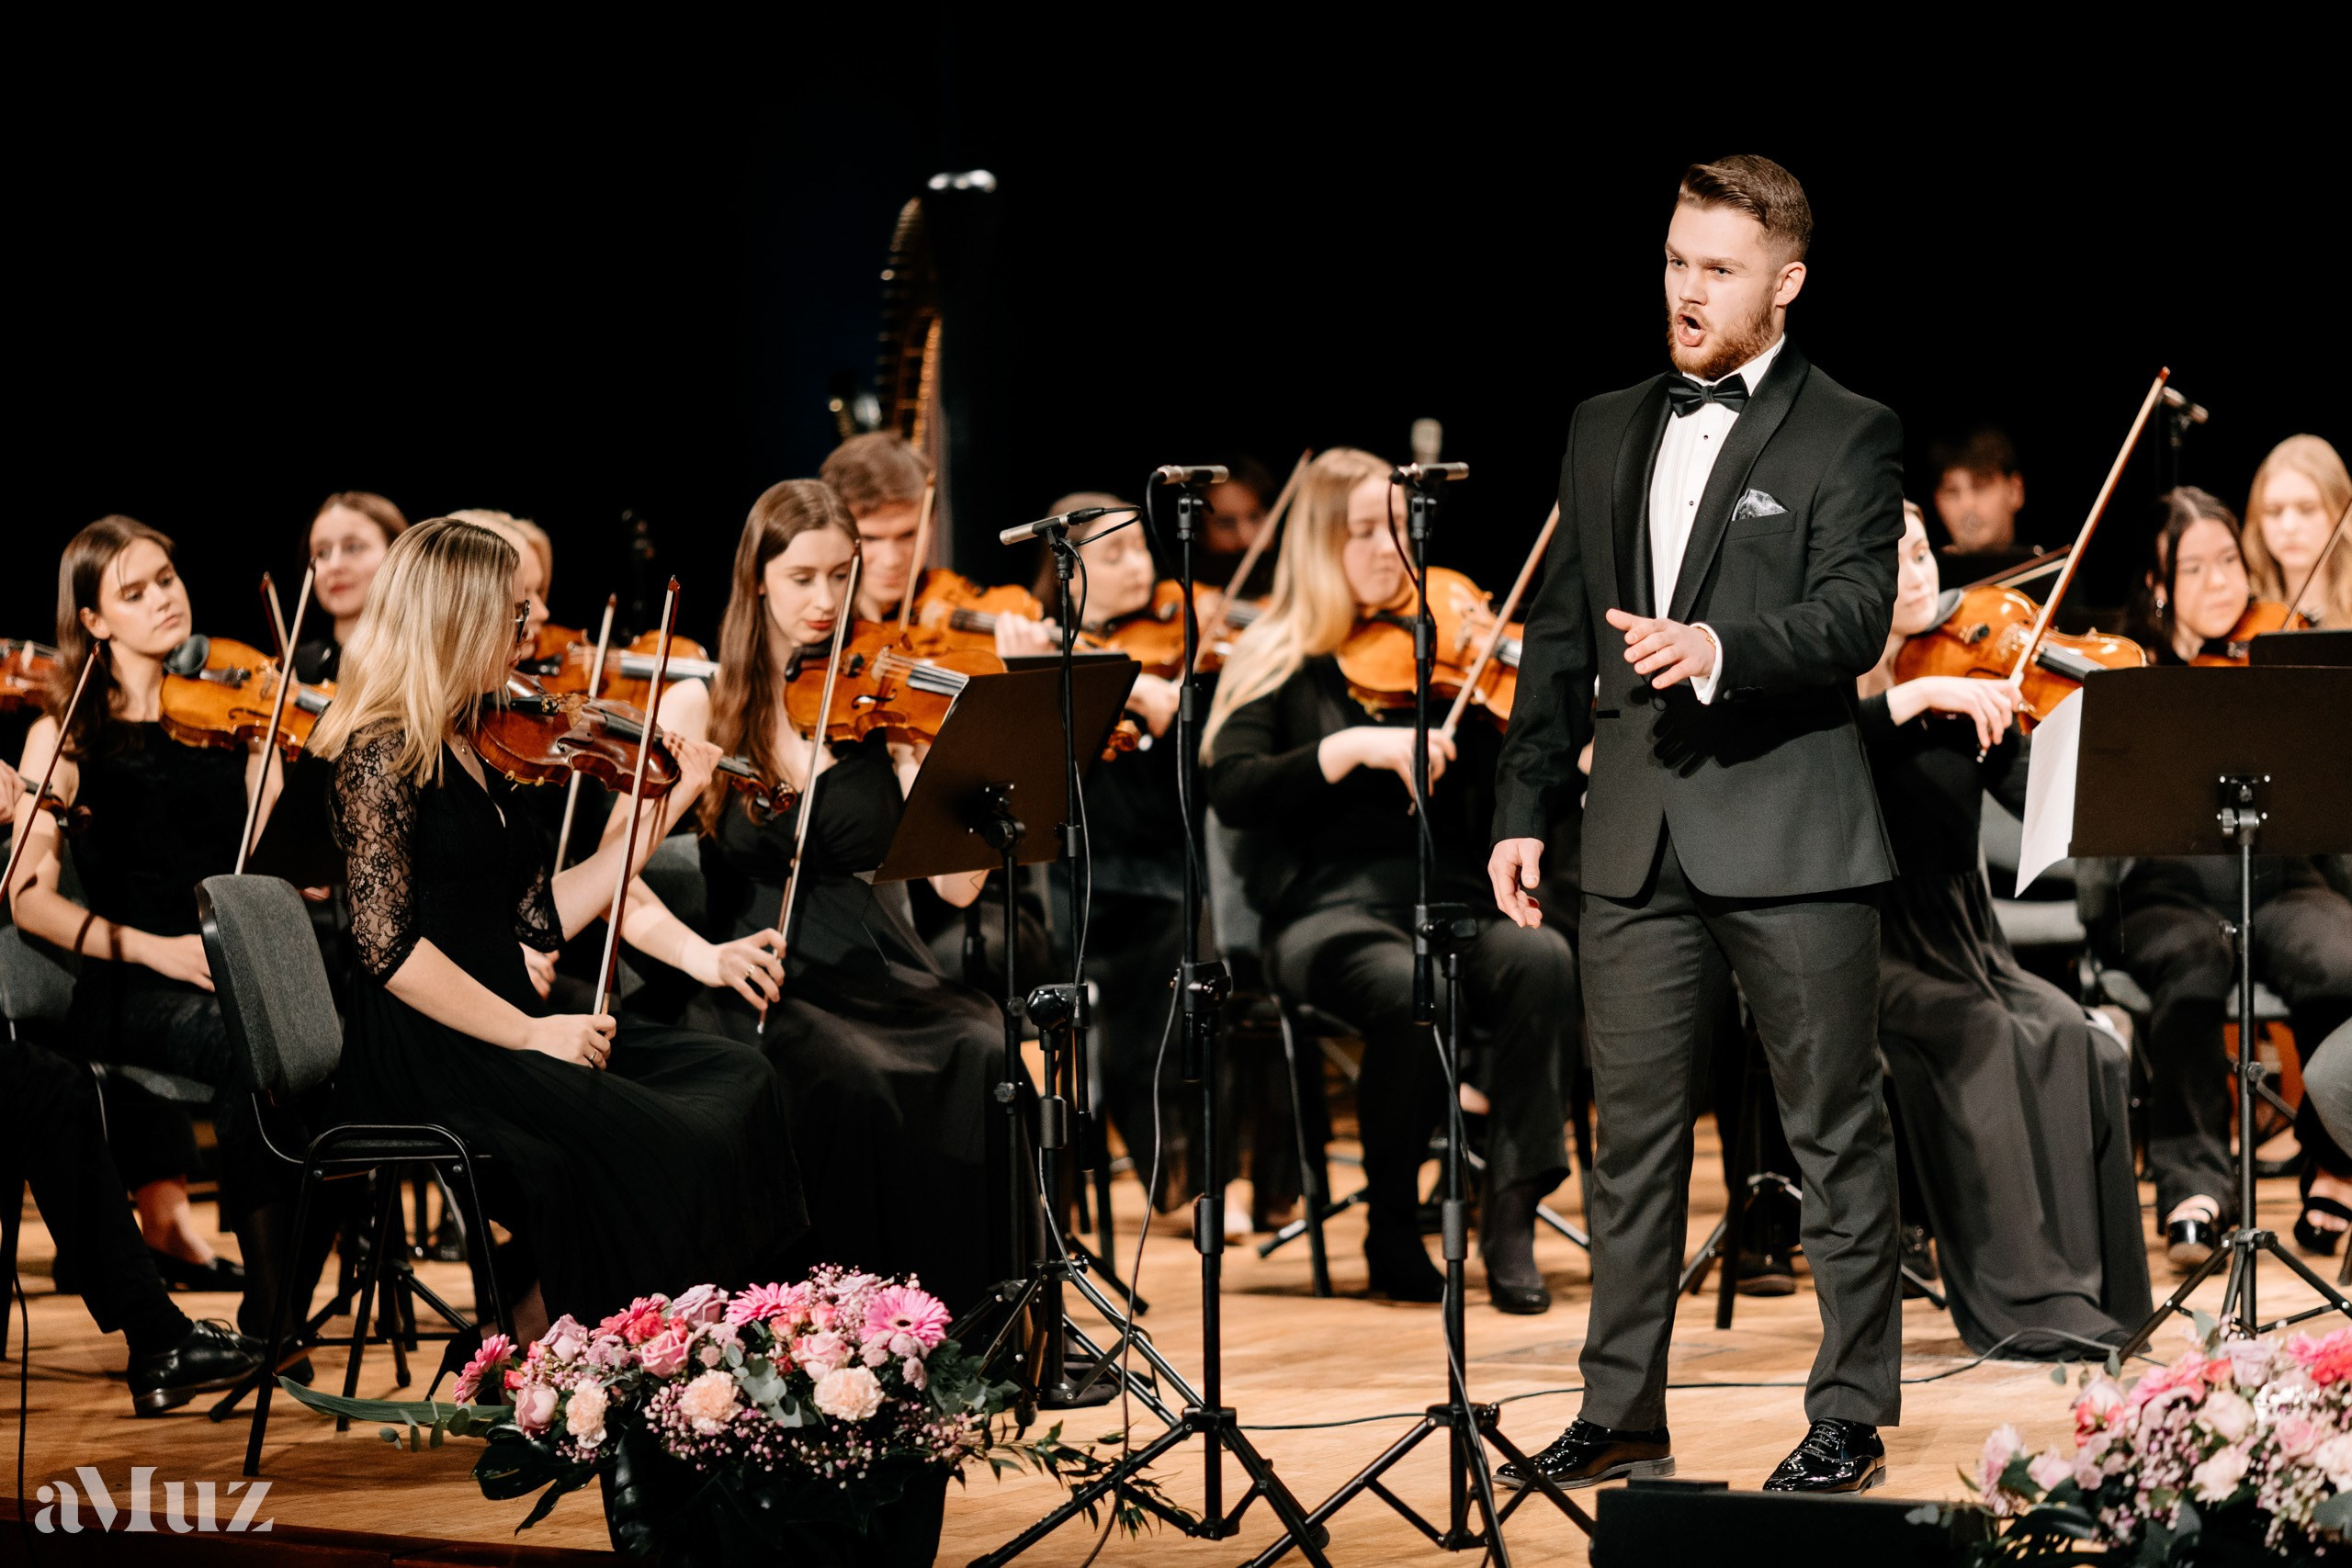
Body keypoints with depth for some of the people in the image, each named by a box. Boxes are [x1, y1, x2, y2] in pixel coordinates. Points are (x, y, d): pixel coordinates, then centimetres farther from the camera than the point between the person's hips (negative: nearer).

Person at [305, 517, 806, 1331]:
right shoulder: (382, 753, -11)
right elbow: (389, 947, -18)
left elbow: (544, 918, 16)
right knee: (647, 1143, -26)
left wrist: (670, 804, 19)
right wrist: (527, 1031, -19)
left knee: (737, 1082, -6)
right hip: (423, 1058, -9)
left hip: (502, 1034, 9)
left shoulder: (468, 752, 17)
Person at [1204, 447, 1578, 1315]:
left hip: (1442, 901, 3)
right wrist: (1351, 746, -22)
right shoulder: (1281, 662, 6)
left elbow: (1498, 801, 5)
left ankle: (1511, 1212, -23)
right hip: (1328, 910, -3)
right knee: (1409, 989, -35)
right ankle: (1393, 1226, -12)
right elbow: (1232, 789, -11)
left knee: (1543, 959, -30)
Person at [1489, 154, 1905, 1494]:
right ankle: (1623, 1417, 17)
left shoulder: (1848, 438, -1)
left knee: (1837, 1135, 1)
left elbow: (1856, 617, -14)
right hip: (1640, 842, 5)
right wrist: (1527, 806, 12)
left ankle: (1852, 1420, 9)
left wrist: (1719, 651, -31)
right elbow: (1562, 633, 18)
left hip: (1790, 835, -5)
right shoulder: (1606, 432, 16)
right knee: (1635, 1134, 9)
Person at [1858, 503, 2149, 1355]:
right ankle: (2029, 1303, -29)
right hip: (1849, 963, -4)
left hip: (1958, 958, 4)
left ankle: (2094, 1297, -17)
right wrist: (1913, 696, -31)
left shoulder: (1965, 689, 10)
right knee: (1983, 1043, -31)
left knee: (2086, 1049, -23)